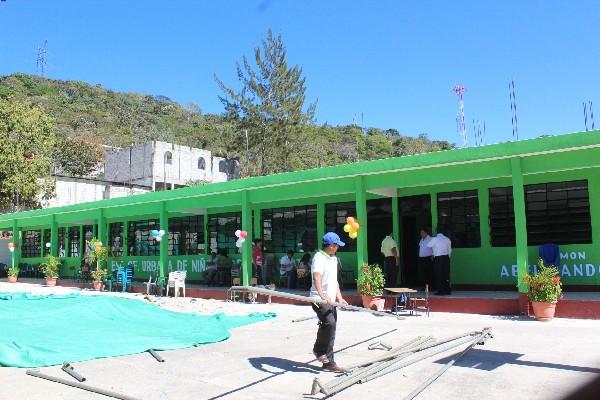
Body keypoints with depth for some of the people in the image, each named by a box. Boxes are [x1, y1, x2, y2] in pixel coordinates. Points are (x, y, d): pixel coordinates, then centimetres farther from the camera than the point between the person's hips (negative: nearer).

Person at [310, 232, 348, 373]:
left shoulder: (333, 259, 20)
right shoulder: (319, 257, -10)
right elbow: (316, 278, -25)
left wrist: (339, 298, 17)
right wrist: (322, 295, -38)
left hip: (330, 300, 9)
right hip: (319, 299, -9)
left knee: (330, 328, 9)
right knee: (330, 323, -25)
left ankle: (328, 362, 16)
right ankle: (319, 349, -2)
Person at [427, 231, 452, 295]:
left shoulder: (435, 239, -9)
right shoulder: (447, 239, 6)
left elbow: (428, 245, 4)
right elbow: (450, 250, 11)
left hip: (438, 258, -5)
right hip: (446, 258, 5)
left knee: (439, 275, 1)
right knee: (446, 274, 11)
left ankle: (441, 291, 2)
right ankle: (447, 290, 16)